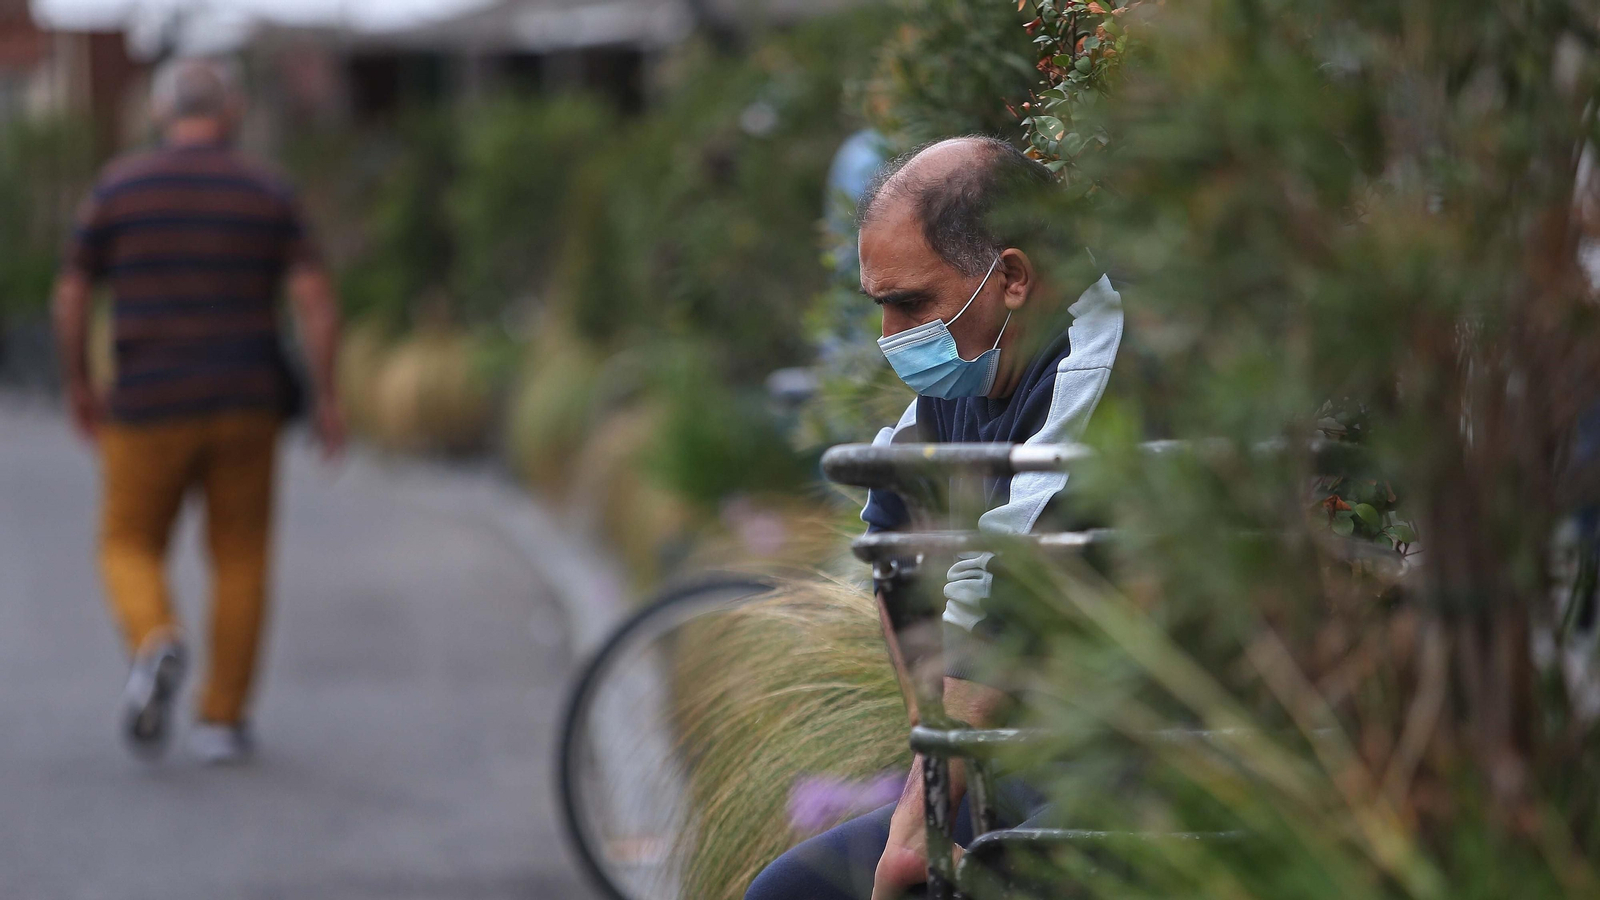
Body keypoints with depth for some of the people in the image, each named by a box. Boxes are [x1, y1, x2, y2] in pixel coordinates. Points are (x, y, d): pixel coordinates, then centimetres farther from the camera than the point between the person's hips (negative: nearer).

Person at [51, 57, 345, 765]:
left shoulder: (119, 188, 1)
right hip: (246, 404, 1)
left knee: (131, 545, 12)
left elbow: (71, 296, 3)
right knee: (240, 558, 12)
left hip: (150, 407, -1)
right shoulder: (267, 194, 1)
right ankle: (223, 719, 11)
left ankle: (156, 643, -18)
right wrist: (326, 398, 1)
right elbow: (315, 299, -7)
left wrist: (79, 387, 16)